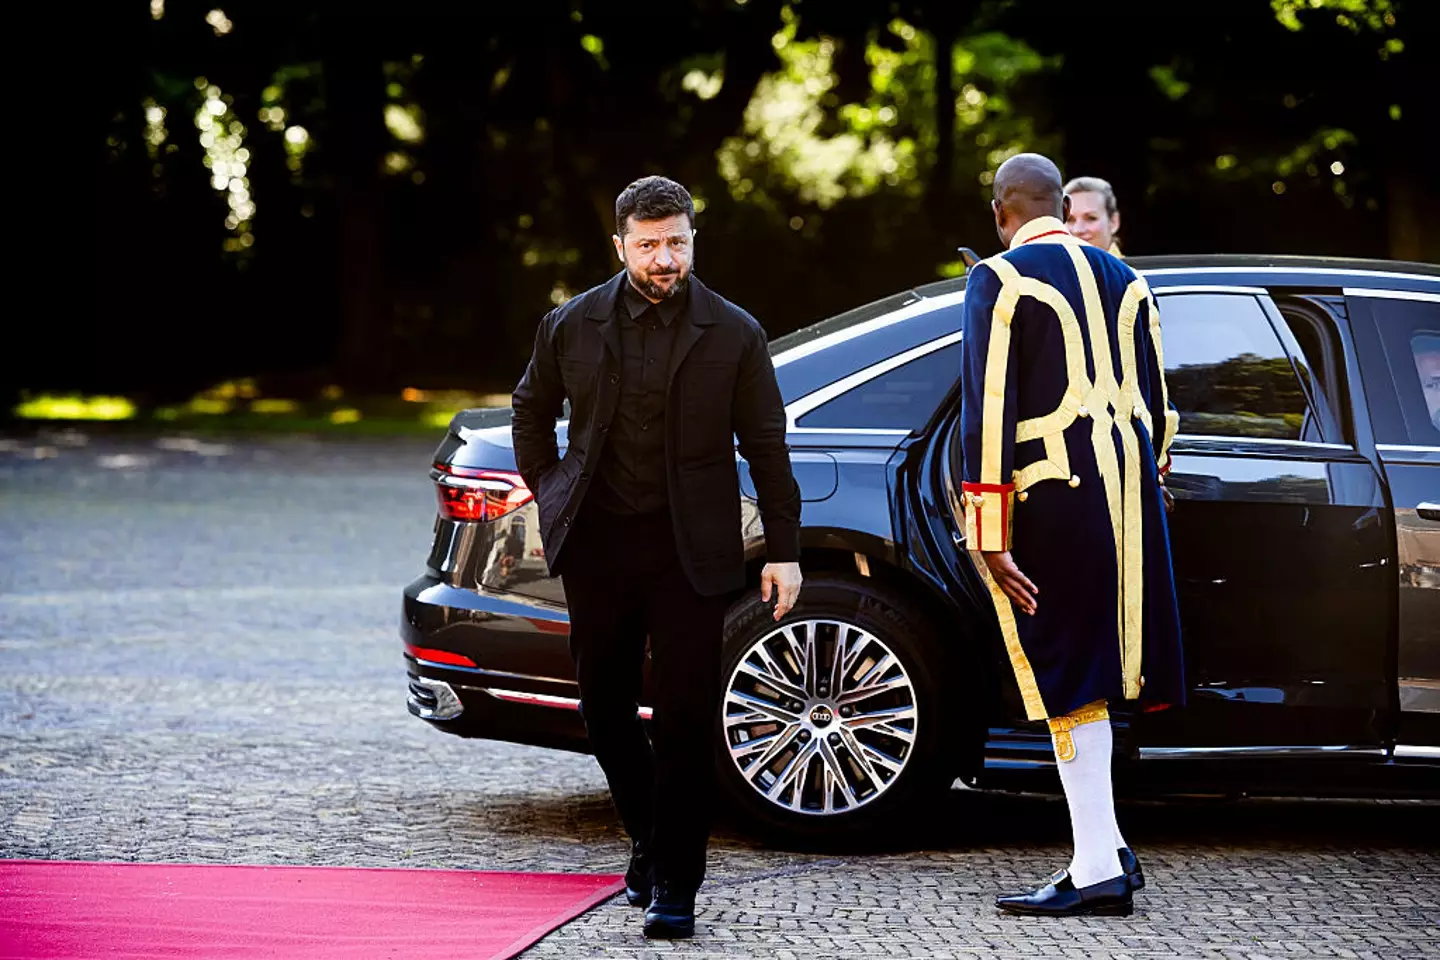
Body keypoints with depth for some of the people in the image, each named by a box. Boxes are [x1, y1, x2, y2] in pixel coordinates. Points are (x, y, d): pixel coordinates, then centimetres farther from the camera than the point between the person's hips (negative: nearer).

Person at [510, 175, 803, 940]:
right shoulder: (571, 327, 2)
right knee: (604, 707, 11)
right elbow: (530, 411, 19)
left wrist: (783, 552, -2)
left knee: (685, 719, -5)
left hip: (689, 549, -3)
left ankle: (673, 887, 1)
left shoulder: (732, 334, -3)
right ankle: (648, 840, 33)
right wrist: (548, 494, 10)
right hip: (597, 545, 3)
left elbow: (766, 447, 1)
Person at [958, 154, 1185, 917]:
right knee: (1090, 674, 14)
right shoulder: (1124, 281, 13)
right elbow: (1153, 404, 16)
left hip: (1048, 508, -6)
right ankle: (1106, 846, 15)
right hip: (1129, 505, 6)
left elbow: (988, 416, -13)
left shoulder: (999, 282, -7)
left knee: (1069, 684, -3)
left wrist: (987, 538, -13)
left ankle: (1099, 870, -3)